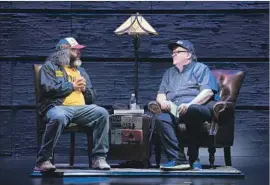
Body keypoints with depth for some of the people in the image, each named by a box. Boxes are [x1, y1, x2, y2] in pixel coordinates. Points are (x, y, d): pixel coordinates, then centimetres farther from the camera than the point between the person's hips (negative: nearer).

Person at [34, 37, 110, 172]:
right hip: (58, 107, -5)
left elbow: (91, 97, 26)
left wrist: (85, 88, 3)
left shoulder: (80, 70, 28)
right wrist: (72, 86, -1)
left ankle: (99, 158, -19)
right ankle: (43, 160, -31)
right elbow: (48, 88, -9)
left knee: (102, 113, -22)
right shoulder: (50, 66, 11)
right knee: (58, 118, -40)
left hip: (80, 108, 5)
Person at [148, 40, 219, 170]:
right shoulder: (169, 73, 33)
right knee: (160, 118, -31)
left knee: (191, 111, -42)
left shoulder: (200, 68, 15)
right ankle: (178, 160, -40)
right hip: (175, 110, 5)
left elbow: (208, 91, -2)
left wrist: (189, 104, -17)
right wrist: (163, 101, -1)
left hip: (200, 107, -4)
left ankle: (193, 159, -31)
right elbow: (160, 94, 26)